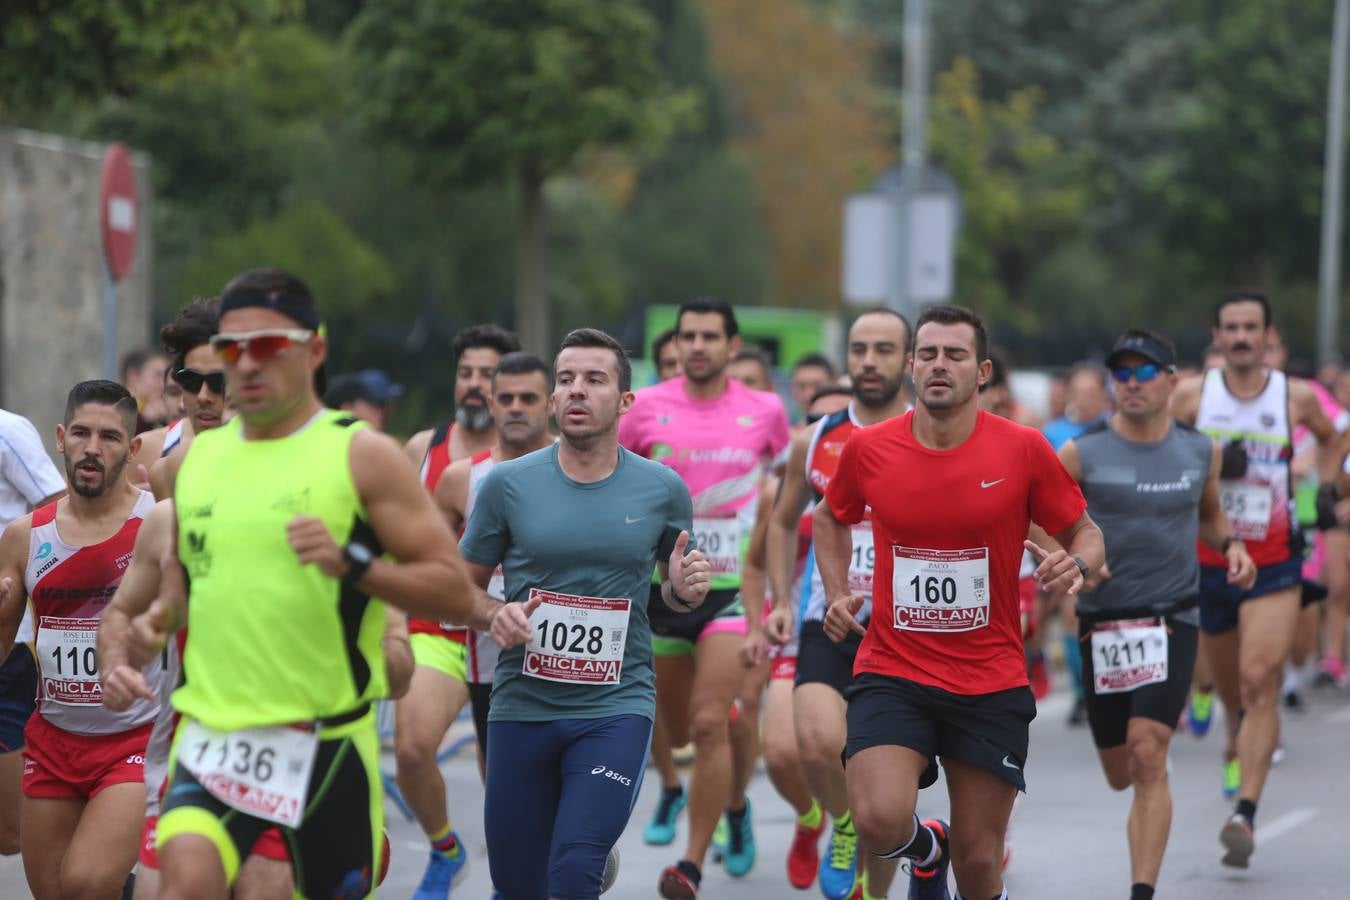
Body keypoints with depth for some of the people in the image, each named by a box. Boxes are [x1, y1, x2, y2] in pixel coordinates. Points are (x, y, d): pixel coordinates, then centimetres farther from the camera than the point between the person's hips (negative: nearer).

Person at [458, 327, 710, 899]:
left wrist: (684, 590, -7)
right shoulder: (508, 484, -1)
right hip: (521, 706, 2)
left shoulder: (662, 489, 1)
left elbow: (675, 593, 16)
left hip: (617, 707, -2)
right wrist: (494, 616, -13)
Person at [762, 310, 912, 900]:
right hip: (828, 627, 1)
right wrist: (781, 601, 10)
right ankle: (843, 825, 6)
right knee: (818, 745, -25)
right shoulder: (813, 442, 6)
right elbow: (782, 522, 21)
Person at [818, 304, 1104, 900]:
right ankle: (927, 851, 15)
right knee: (880, 822, -23)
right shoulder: (868, 449, 0)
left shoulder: (1023, 450, -5)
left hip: (991, 685, 0)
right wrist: (837, 594, 6)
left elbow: (1085, 533, 5)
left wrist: (1077, 564, -18)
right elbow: (832, 518, 21)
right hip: (891, 673, 0)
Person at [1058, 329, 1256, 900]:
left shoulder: (1201, 453, 5)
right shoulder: (1081, 454, -4)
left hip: (1172, 622, -1)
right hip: (1102, 625, 1)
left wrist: (1230, 546, 3)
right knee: (1120, 776, 13)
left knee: (1147, 757, -19)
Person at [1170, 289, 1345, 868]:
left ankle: (1245, 814, -22)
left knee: (1260, 681, -16)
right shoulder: (1191, 395, -2)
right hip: (1209, 558, 2)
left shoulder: (1296, 397, 0)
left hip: (1274, 564, -2)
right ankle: (1237, 747, 50)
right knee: (1228, 681, 16)